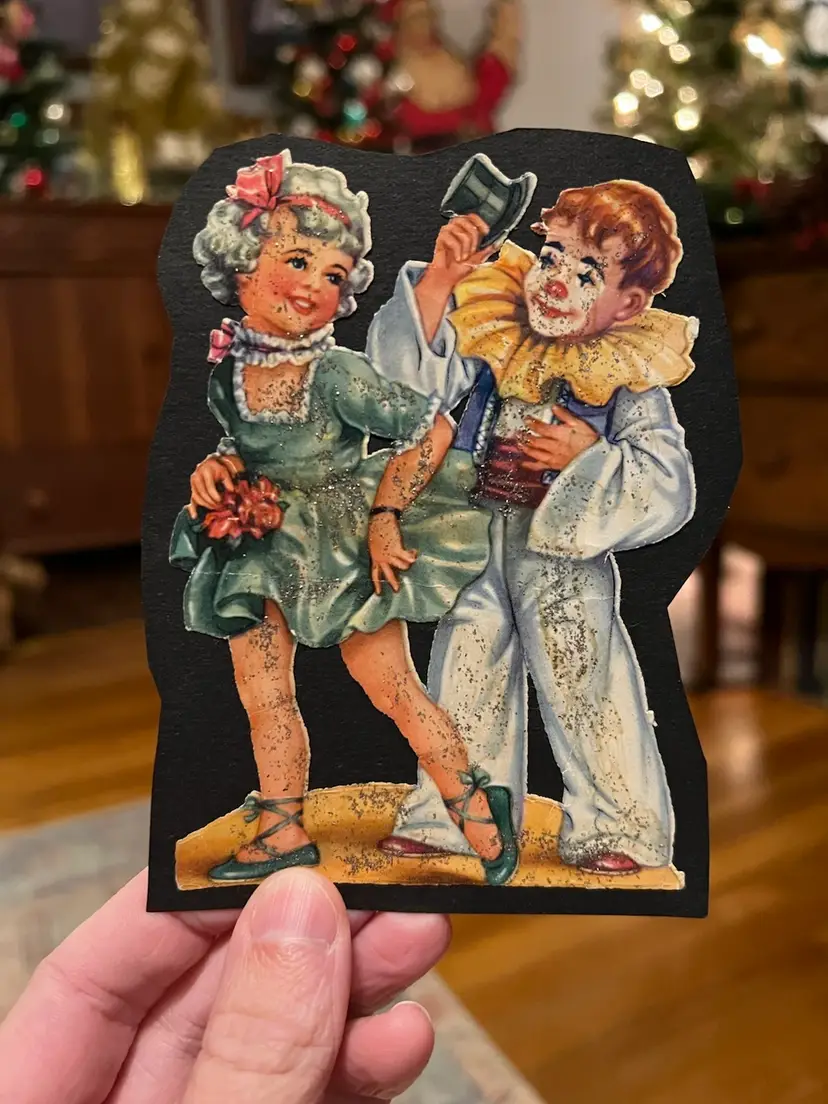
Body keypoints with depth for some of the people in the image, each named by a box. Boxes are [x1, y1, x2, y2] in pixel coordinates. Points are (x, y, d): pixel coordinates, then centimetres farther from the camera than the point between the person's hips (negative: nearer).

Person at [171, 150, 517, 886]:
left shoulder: (337, 374, -20)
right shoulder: (228, 369, -1)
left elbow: (433, 430, -19)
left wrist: (384, 518, -18)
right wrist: (216, 468, -7)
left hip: (346, 552, -6)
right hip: (263, 553, 7)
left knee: (395, 693, 1)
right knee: (263, 697, 12)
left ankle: (476, 807, 23)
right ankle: (283, 833, 30)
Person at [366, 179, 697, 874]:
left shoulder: (631, 379, -10)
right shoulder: (496, 337, -1)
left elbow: (670, 489, -12)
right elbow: (413, 376, -13)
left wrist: (592, 458, -23)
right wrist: (440, 279, -19)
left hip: (567, 560, -4)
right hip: (478, 544, 4)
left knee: (585, 692, 2)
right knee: (467, 681, 14)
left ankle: (620, 825, 25)